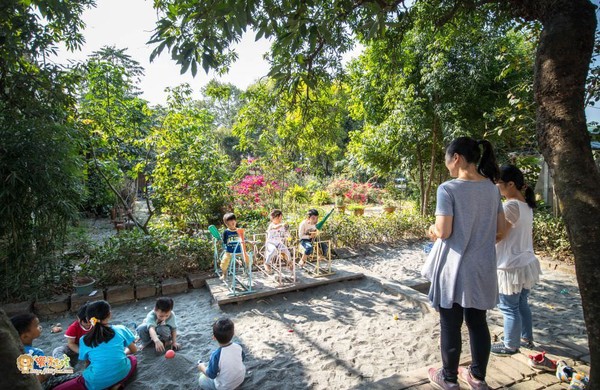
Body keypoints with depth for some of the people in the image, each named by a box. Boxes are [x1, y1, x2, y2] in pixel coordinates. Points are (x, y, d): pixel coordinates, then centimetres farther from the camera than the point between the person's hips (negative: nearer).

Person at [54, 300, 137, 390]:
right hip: (122, 375, 2)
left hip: (97, 383, -1)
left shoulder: (84, 340, 2)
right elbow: (134, 350, 13)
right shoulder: (120, 329, 0)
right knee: (133, 358, 32)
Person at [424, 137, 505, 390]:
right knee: (478, 322, 19)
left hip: (455, 268, -6)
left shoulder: (448, 189, -18)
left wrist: (432, 229, 1)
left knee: (450, 325, 10)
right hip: (482, 267, 6)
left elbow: (444, 231, -19)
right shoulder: (491, 188, 2)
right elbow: (499, 226, 9)